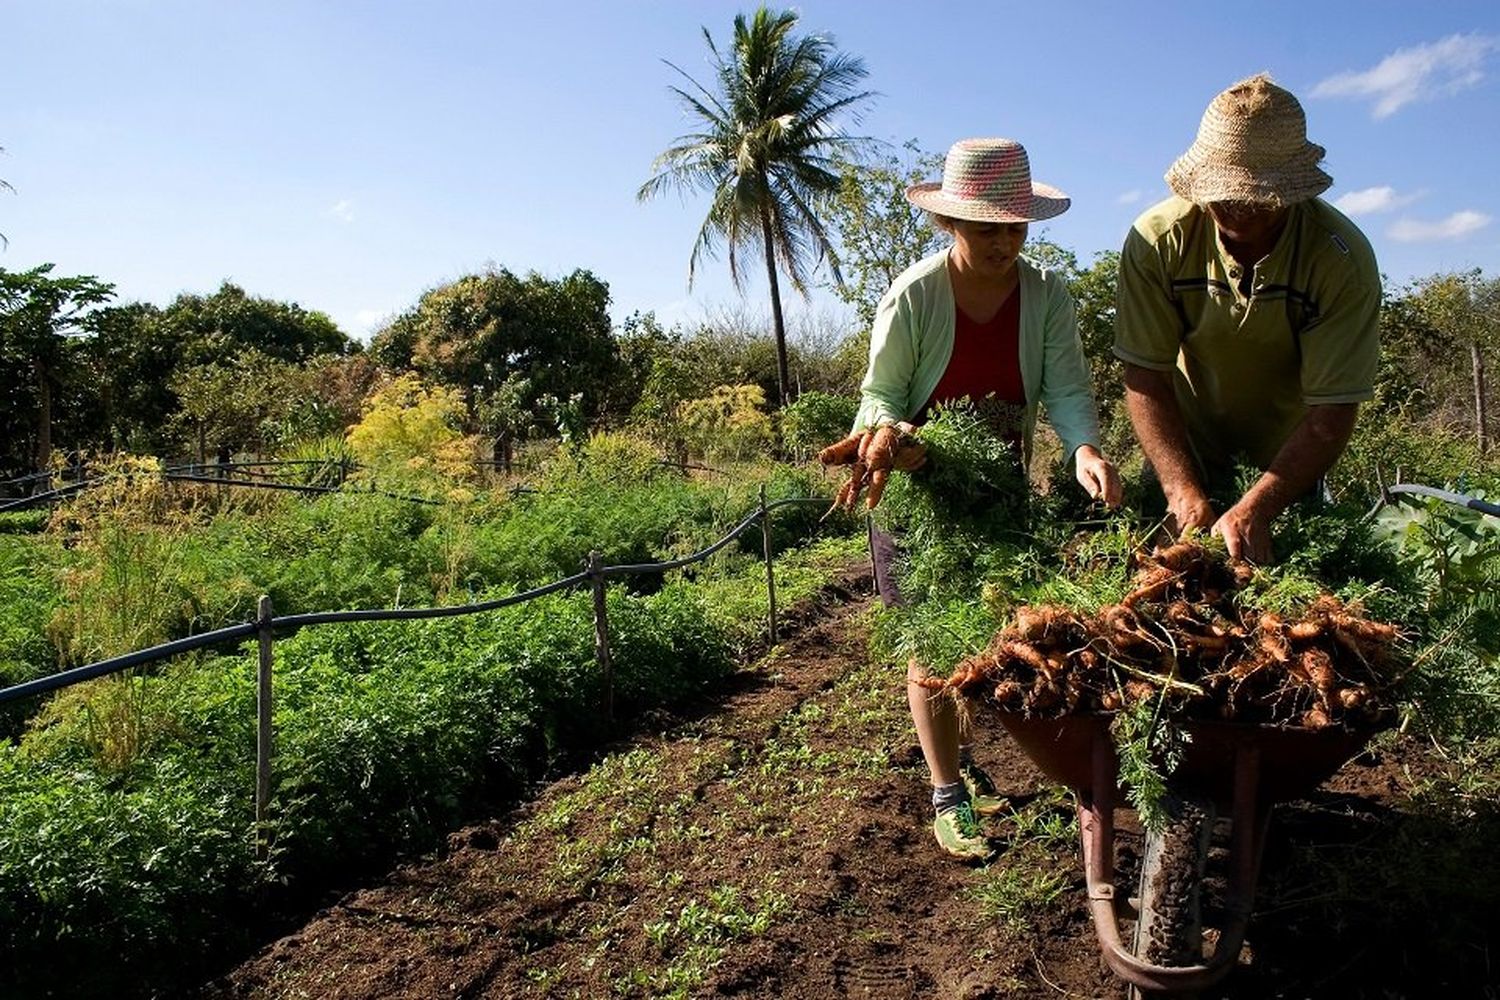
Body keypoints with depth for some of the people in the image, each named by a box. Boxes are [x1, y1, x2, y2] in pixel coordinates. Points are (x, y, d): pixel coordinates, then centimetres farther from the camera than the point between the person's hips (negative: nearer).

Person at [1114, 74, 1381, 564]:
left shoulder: (1344, 258, -24)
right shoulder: (1157, 241, -22)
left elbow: (1331, 413, -24)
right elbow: (1145, 380, -21)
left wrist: (1254, 509, -39)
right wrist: (1185, 496, -33)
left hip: (1288, 458, 0)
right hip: (1185, 450, 0)